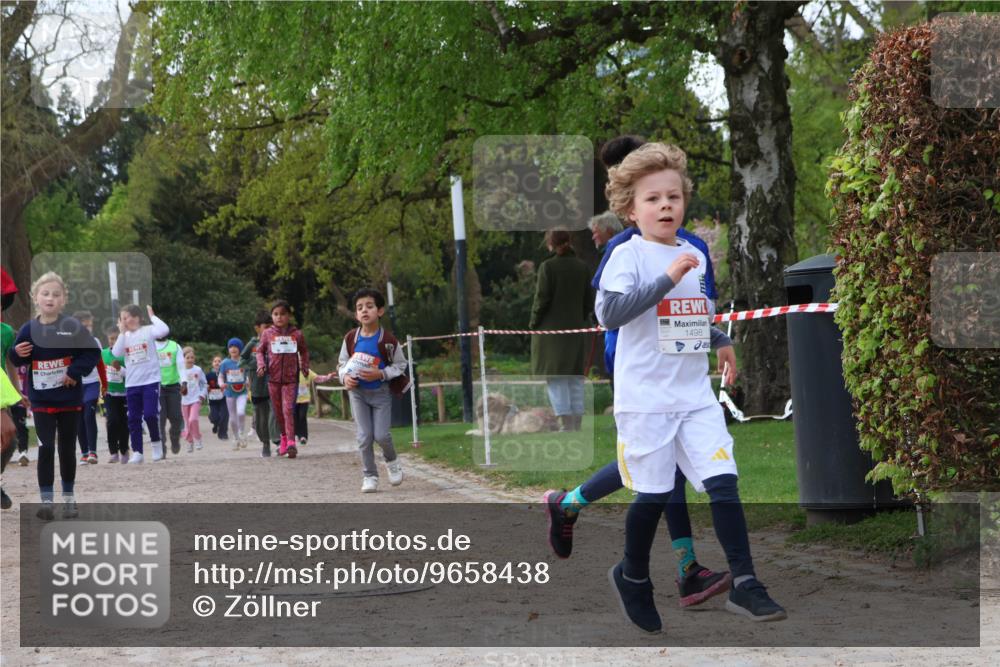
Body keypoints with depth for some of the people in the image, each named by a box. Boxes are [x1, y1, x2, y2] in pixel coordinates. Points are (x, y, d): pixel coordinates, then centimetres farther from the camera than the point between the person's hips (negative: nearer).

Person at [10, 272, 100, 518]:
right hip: (41, 401, 1)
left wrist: (76, 371, -19)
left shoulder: (72, 327, -10)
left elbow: (92, 352, -8)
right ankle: (46, 501, -3)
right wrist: (17, 354, -15)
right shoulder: (28, 329, -4)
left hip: (70, 399, 0)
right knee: (45, 448, -6)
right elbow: (18, 360, 7)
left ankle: (69, 498, 24)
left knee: (67, 449, 11)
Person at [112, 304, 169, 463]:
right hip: (132, 384, 5)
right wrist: (122, 332, -6)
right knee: (134, 419, 4)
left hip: (150, 381, -5)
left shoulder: (147, 331, -4)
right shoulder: (125, 336, 8)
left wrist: (152, 316, -12)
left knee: (150, 414, -12)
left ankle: (156, 442, 12)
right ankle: (137, 452, 10)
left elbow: (164, 330, -23)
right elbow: (116, 353, -6)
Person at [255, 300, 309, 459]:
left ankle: (291, 442, -18)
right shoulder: (267, 333, 1)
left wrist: (305, 367, 5)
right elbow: (260, 351, 10)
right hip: (273, 377, 2)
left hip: (291, 378, -2)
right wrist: (261, 365, -6)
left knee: (288, 409, -13)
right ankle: (284, 437, 28)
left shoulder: (297, 334, 1)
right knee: (278, 410, 11)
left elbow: (304, 351, 15)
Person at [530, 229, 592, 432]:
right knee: (575, 379, 10)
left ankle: (566, 425, -10)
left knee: (556, 379, -4)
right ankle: (576, 426, 10)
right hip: (575, 329, 6)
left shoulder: (547, 267, -11)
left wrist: (533, 323, 0)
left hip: (551, 328, -5)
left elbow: (542, 299, -12)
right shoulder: (582, 267, 6)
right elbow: (588, 301, 9)